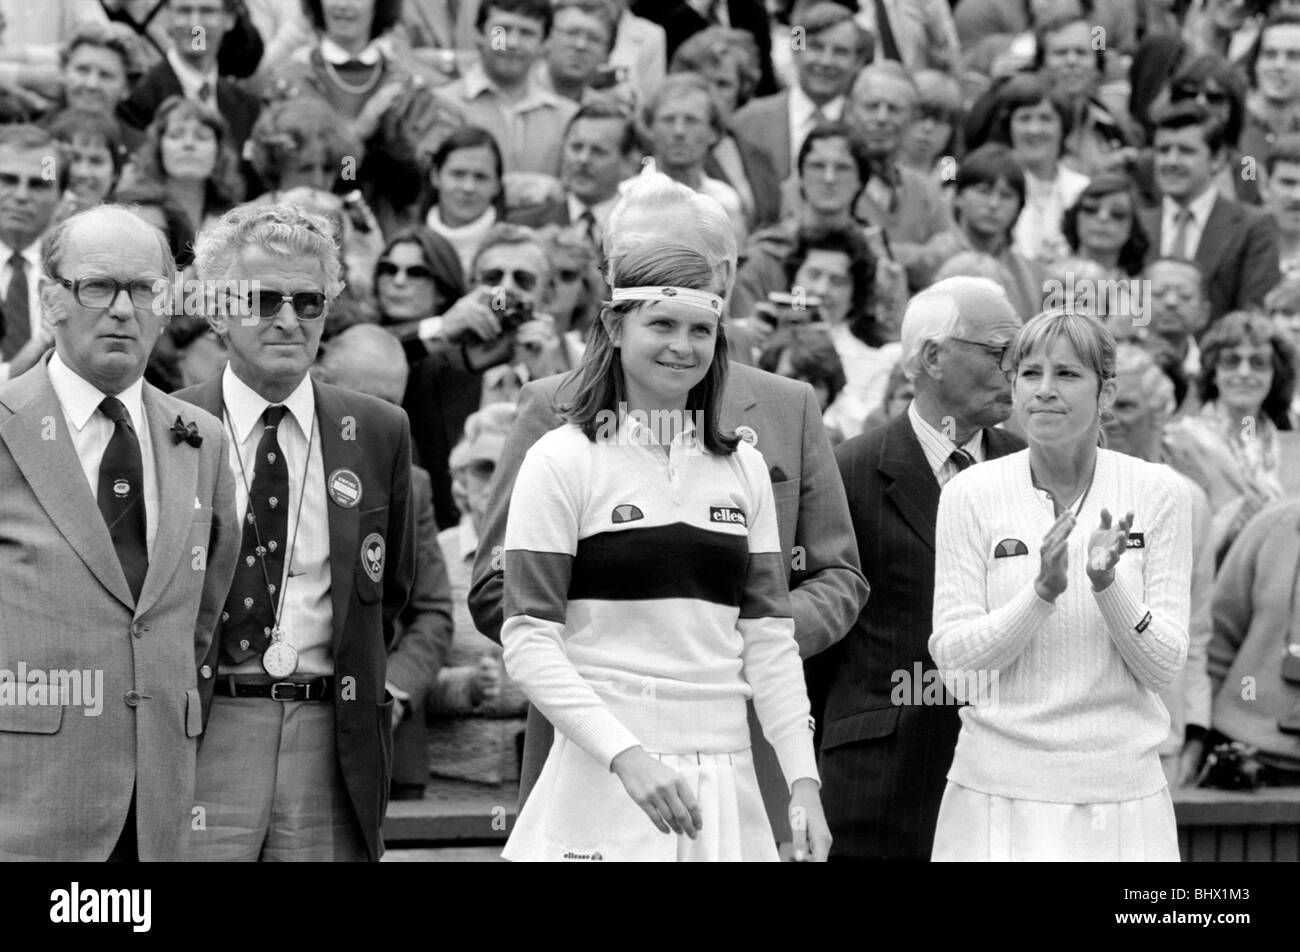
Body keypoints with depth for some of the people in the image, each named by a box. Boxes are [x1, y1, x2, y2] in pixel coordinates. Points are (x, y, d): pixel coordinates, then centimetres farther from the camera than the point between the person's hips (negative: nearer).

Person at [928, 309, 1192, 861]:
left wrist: (1108, 584, -18)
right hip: (998, 790, 0)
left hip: (1121, 789, 1)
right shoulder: (970, 494, -1)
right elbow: (954, 660, -5)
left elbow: (1162, 669, -2)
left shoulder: (1157, 494, 0)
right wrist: (1043, 591, -19)